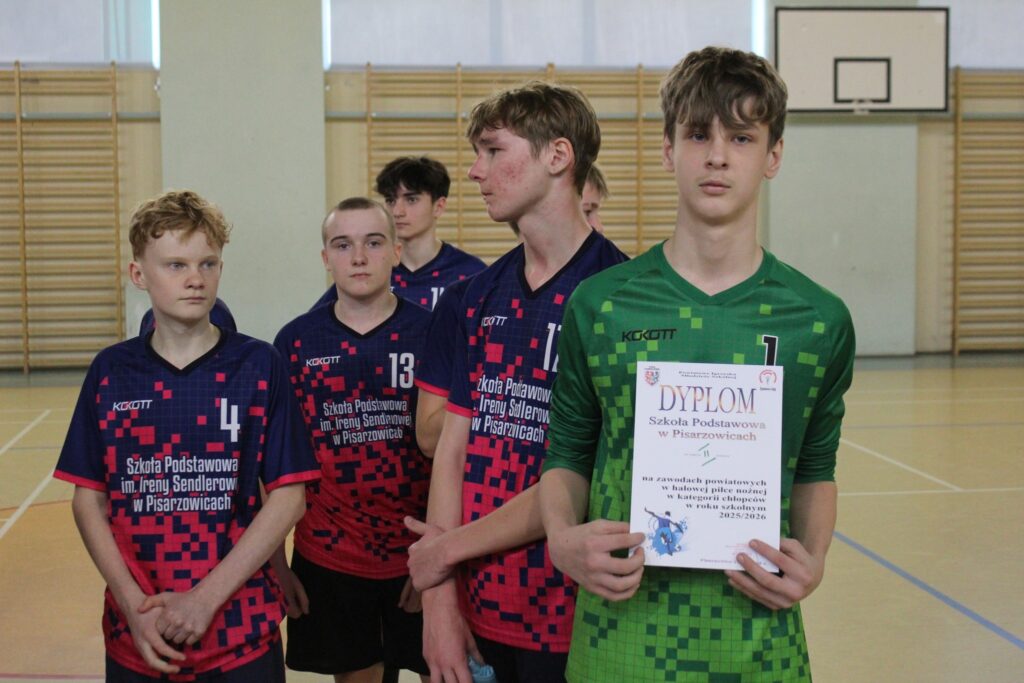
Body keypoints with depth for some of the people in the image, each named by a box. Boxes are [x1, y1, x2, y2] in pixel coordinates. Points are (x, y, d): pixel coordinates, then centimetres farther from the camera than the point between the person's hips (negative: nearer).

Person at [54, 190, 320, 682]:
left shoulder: (258, 365, -4)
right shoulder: (110, 371, 2)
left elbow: (289, 496, -6)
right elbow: (88, 499, 3)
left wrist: (205, 599, -11)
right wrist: (135, 604, -8)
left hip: (241, 629, -2)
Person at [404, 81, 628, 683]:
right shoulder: (483, 293, 7)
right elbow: (454, 448, 5)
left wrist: (453, 546, -7)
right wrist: (440, 597, -3)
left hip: (569, 616, -6)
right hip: (479, 610, 6)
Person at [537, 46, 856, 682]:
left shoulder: (819, 319, 0)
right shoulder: (599, 303, -2)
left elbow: (815, 468, 10)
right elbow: (567, 454, 6)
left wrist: (812, 559, -7)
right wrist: (563, 538, -13)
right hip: (621, 630, 0)